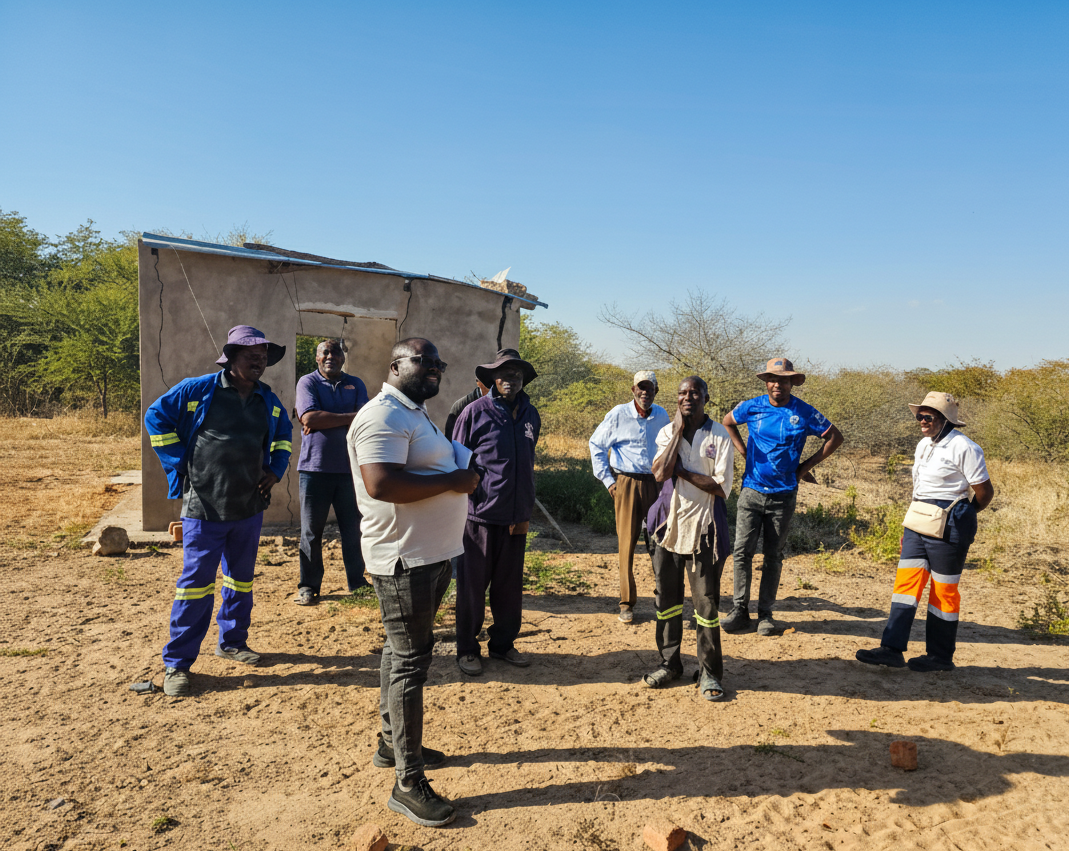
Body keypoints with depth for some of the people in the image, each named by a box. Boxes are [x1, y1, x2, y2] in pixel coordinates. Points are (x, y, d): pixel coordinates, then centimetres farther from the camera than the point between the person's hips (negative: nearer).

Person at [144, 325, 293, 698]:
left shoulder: (269, 401, 7)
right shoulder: (197, 390, -8)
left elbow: (283, 433, 24)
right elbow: (156, 417, 0)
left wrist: (276, 470, 10)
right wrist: (179, 464, -6)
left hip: (250, 507, 5)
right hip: (204, 507, -5)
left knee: (241, 578, 15)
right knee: (196, 582, -3)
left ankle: (232, 642, 33)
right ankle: (176, 663, 9)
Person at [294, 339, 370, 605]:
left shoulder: (355, 384, 10)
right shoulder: (308, 382, 3)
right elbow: (309, 417, -14)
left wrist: (325, 420, -10)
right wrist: (348, 417, -9)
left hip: (350, 466, 2)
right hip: (315, 467, -2)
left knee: (353, 528, 8)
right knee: (311, 530, 4)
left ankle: (356, 581, 20)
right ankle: (308, 586, 15)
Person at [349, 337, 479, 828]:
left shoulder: (415, 414, 16)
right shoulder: (383, 416, -18)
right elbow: (382, 483, -30)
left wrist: (458, 479, 9)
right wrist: (452, 481, -22)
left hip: (430, 554, 11)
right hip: (404, 559, -10)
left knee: (401, 652, 20)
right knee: (411, 661, -4)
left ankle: (392, 745, 36)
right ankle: (408, 784, 7)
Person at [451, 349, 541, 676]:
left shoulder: (531, 415, 9)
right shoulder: (475, 411, -6)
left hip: (516, 517, 5)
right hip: (480, 514, -4)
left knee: (510, 586, 13)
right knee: (472, 585, 6)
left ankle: (503, 643, 29)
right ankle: (467, 649, 21)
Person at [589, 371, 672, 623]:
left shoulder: (662, 416, 6)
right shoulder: (618, 414, -3)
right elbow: (596, 445, 4)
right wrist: (607, 480, 0)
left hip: (655, 483, 3)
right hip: (627, 483, -3)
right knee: (627, 543, 0)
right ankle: (627, 603, 9)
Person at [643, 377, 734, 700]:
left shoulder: (719, 436, -3)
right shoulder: (666, 433, 5)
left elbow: (721, 487, -12)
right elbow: (660, 472, -14)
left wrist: (681, 471, -12)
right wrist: (678, 431, -11)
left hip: (704, 528, -3)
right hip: (669, 526, 3)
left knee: (706, 603, 2)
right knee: (667, 598, 11)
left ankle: (709, 672, 17)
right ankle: (669, 663, 27)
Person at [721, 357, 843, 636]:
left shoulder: (804, 413, -2)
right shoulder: (752, 407, 1)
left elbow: (835, 438, 6)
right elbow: (727, 422, 20)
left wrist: (804, 467, 1)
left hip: (783, 495, -1)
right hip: (751, 490, 1)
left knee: (774, 555, 7)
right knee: (742, 550, -2)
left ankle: (765, 613, 16)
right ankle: (740, 610, 8)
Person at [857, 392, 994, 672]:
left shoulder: (963, 448, -13)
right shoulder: (924, 445, 12)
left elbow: (984, 492, -7)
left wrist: (962, 515, 8)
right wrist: (910, 525, 16)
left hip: (949, 525, -7)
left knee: (943, 589, 3)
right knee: (906, 581, 2)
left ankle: (941, 657, 17)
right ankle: (892, 649, 4)